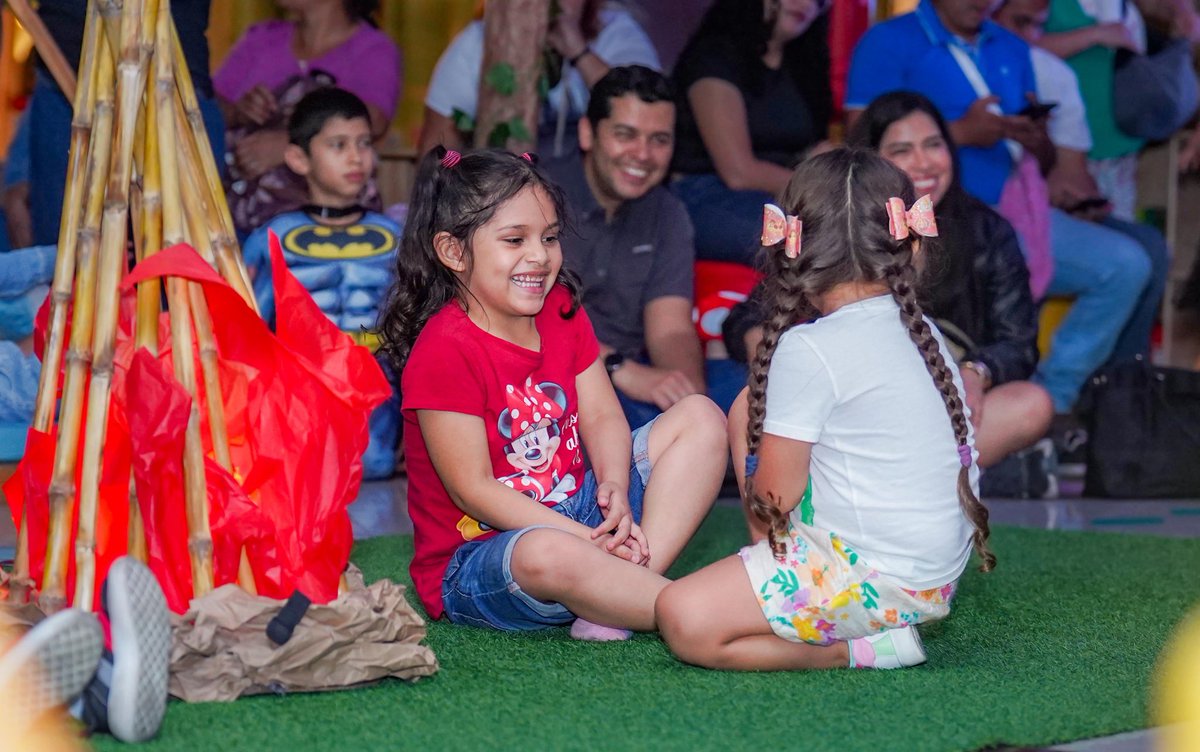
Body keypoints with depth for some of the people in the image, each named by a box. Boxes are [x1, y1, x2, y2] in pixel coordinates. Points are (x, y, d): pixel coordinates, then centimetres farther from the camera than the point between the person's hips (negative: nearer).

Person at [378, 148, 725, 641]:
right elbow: (475, 489, -21)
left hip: (580, 511, 9)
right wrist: (590, 542, -26)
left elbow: (602, 416, 5)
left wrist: (614, 488, -19)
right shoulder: (445, 350, -18)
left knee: (701, 419, -2)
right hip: (477, 557, -8)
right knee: (549, 555, -44)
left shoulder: (562, 311, 7)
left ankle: (627, 594, -20)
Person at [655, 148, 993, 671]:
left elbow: (775, 495, -13)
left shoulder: (809, 350, -16)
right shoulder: (923, 334, 8)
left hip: (878, 578, -9)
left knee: (683, 620, -16)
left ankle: (857, 650, -9)